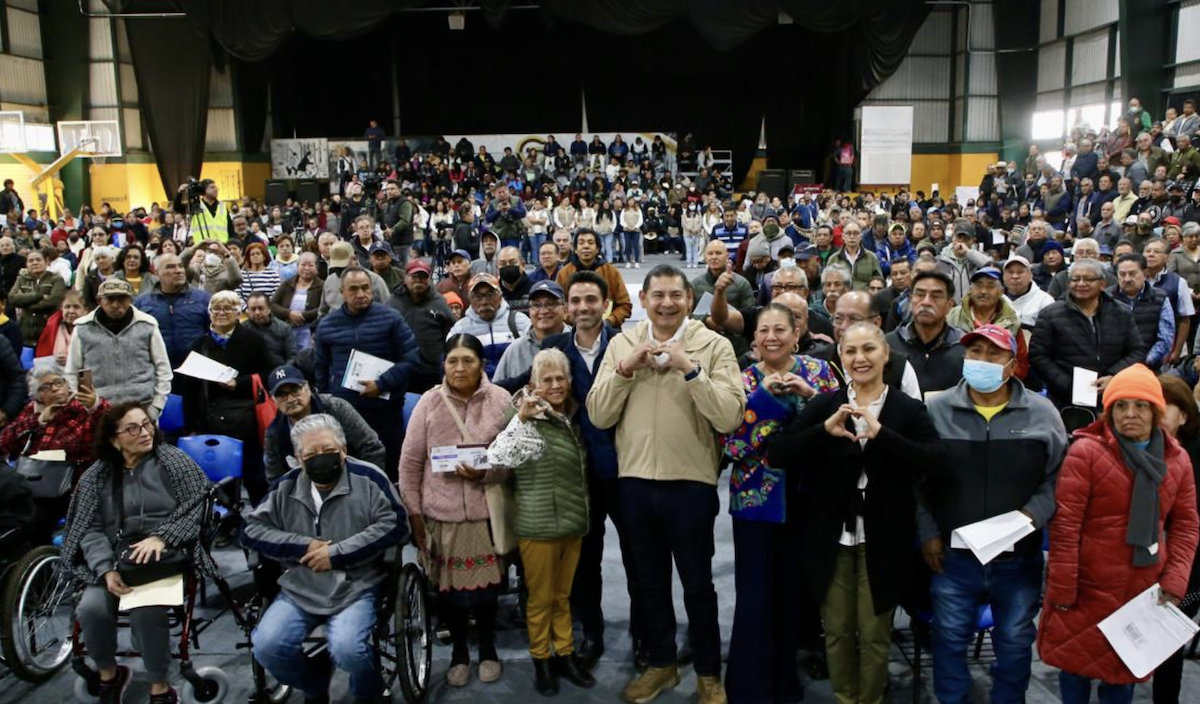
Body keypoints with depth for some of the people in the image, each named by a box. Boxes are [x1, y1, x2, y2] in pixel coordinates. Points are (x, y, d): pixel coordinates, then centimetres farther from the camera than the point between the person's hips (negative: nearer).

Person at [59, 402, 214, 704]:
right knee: (91, 608, -23)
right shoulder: (95, 476, 8)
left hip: (166, 557, -3)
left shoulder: (175, 462, 1)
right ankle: (108, 674, 7)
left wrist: (160, 537, -22)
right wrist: (107, 569, -17)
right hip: (114, 559, 3)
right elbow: (91, 529, -1)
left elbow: (195, 509, -6)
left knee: (146, 612, -30)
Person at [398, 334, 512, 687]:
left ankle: (487, 648, 31)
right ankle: (459, 651, 33)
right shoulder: (429, 402, -2)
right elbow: (410, 462, 3)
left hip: (486, 511, -1)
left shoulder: (501, 400, -3)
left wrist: (484, 473, -18)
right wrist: (413, 511, 2)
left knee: (485, 582, 6)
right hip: (440, 512, 1)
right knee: (448, 586, 9)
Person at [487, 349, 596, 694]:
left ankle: (565, 654, 29)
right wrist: (521, 418, -30)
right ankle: (541, 660, 22)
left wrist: (582, 514, 19)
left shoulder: (571, 421, 8)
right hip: (538, 525, -6)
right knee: (540, 597, 7)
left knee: (563, 595, 17)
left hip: (572, 522, 6)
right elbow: (497, 458, -26)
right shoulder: (528, 419, -10)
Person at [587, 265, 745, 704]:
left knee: (697, 584, 11)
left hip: (691, 482, -3)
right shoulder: (621, 344, 2)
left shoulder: (714, 346, -8)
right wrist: (625, 368, -16)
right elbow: (598, 416, -4)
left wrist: (690, 368, -25)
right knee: (650, 580, 19)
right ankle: (661, 663, 38)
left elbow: (729, 418, -19)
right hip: (635, 480, 4)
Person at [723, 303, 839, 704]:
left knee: (793, 591, 13)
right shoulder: (744, 379, -2)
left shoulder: (817, 370, 3)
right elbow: (731, 445, -12)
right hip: (755, 498, -2)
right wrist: (766, 396, -19)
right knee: (754, 594, -2)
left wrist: (808, 394, -18)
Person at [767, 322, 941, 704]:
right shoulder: (824, 405, 1)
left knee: (874, 633, 10)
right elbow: (776, 455, -8)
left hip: (882, 541, -1)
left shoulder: (908, 409, -3)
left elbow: (936, 460, -19)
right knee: (837, 630, 14)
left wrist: (881, 434, -30)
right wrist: (824, 430, -22)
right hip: (831, 538, 2)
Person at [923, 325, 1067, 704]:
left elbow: (1059, 476, 2)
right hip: (952, 555, 0)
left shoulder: (1042, 414, -3)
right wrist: (927, 533, -3)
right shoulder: (937, 410, -3)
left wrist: (1033, 514, -14)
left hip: (1019, 558, 1)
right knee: (950, 639, 12)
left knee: (1015, 642, 17)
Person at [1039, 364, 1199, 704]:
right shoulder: (1086, 451, -11)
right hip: (1087, 588, -4)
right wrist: (1062, 588, -14)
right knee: (1076, 664, 9)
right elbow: (1065, 523, -13)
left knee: (1125, 670, 15)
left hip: (1144, 592, 4)